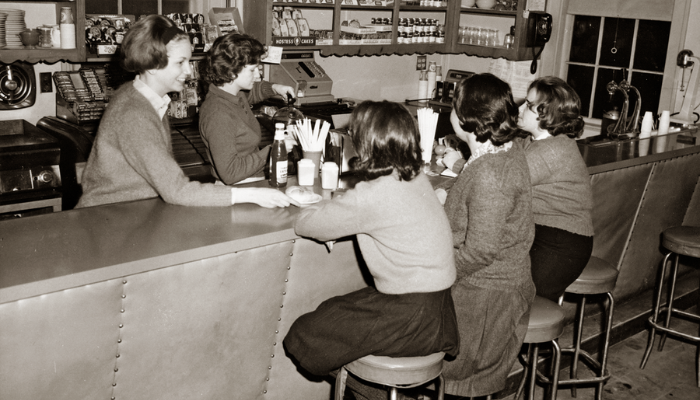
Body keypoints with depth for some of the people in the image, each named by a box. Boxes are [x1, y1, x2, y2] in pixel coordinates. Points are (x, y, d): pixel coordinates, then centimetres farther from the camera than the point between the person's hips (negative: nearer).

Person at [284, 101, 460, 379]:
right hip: (432, 305, 9)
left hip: (414, 319, -9)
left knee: (302, 338, 0)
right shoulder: (415, 178, 3)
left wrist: (316, 207, 7)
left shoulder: (375, 195, -24)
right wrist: (330, 206, 9)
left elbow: (305, 224, -15)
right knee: (329, 311, 21)